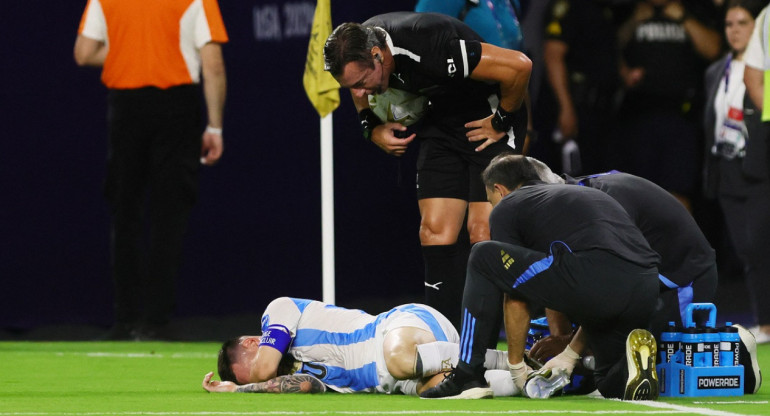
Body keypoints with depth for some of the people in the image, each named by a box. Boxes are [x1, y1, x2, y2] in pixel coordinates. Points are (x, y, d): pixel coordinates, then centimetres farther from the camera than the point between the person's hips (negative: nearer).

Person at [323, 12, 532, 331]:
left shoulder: (429, 45, -35)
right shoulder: (356, 50, -11)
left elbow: (519, 66, -32)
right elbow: (361, 91, 16)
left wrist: (502, 122, -18)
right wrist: (372, 128, 0)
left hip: (487, 122, -7)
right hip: (441, 121, 7)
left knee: (483, 234, -13)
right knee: (435, 231, -4)